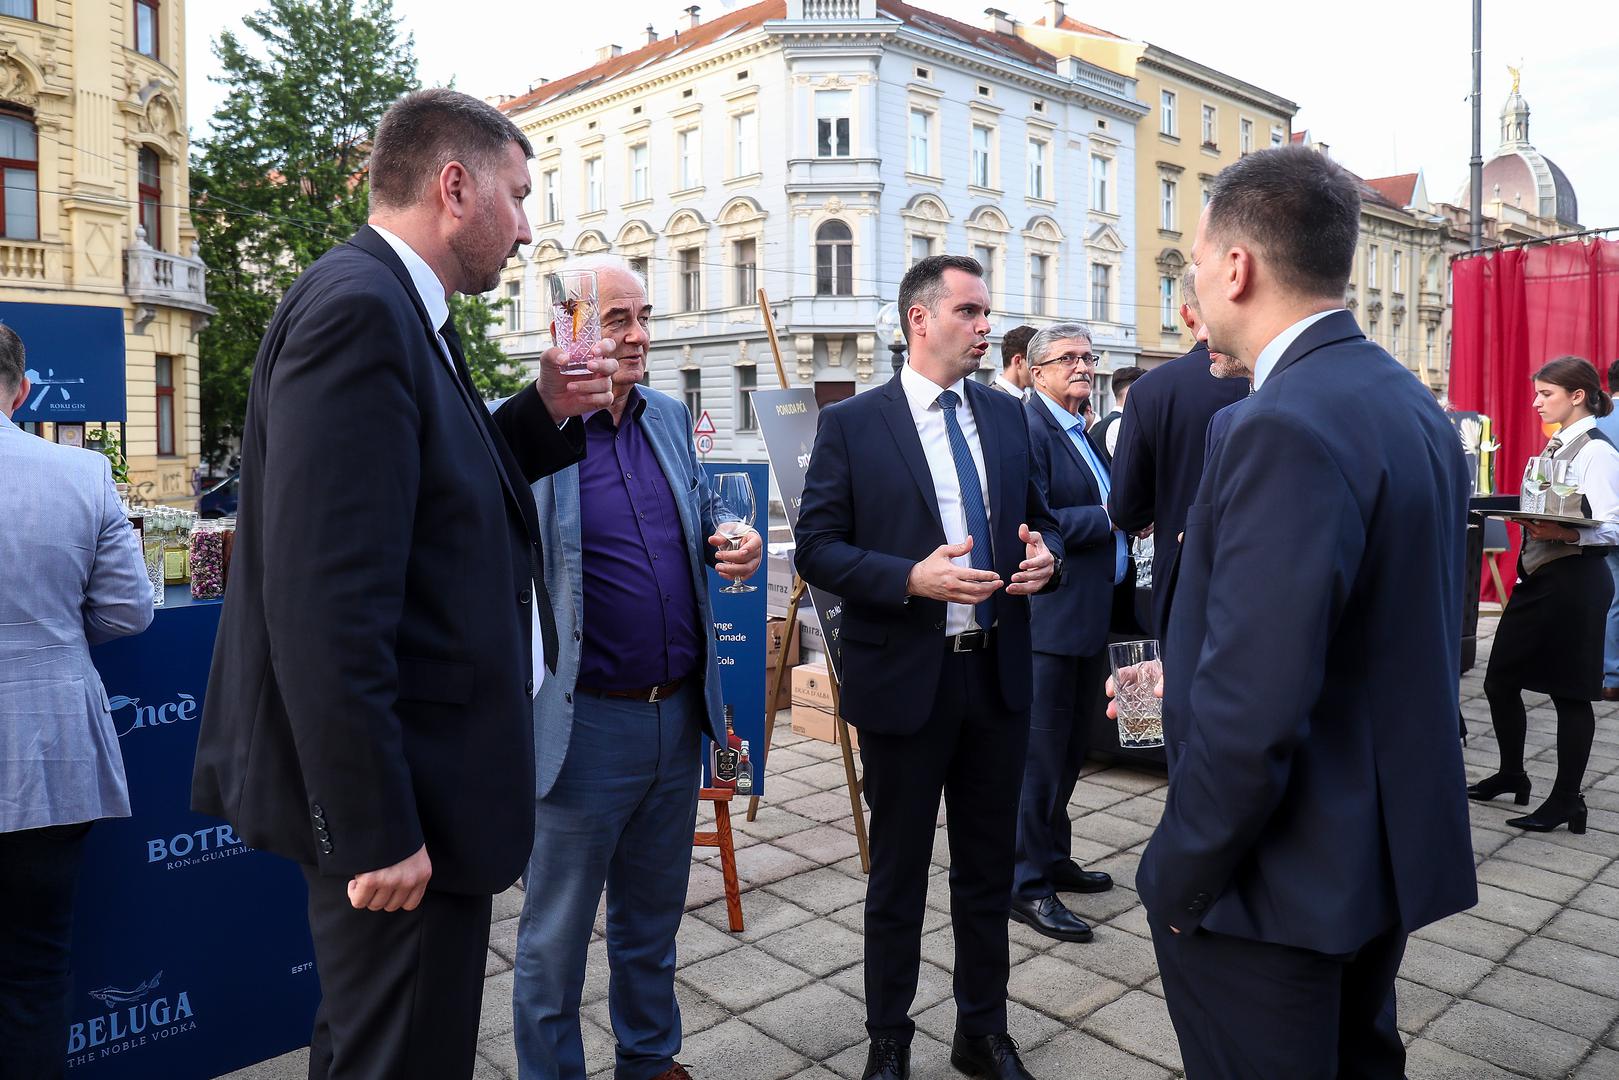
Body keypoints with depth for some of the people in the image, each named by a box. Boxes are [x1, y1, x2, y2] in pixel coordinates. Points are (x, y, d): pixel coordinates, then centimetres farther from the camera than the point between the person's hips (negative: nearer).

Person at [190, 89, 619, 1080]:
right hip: (399, 808, -10)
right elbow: (325, 603, -26)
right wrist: (374, 832, -23)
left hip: (418, 787, 10)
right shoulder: (358, 308, -20)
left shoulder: (399, 311, 11)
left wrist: (545, 413, 3)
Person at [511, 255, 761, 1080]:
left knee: (653, 918, 24)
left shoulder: (670, 418, 8)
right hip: (584, 724, -6)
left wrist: (730, 546, -4)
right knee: (555, 935, 13)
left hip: (678, 713, 6)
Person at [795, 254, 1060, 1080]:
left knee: (988, 867, 17)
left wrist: (1044, 553, -7)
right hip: (905, 679, -4)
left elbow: (1037, 517, 16)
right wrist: (911, 578, -23)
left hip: (999, 677, 4)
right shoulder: (852, 424, -7)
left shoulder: (1006, 416, 8)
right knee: (898, 874, 12)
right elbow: (815, 549, -10)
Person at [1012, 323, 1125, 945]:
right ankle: (1028, 885, 11)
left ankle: (1054, 860, 33)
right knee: (1041, 754, -1)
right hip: (1050, 618, -10)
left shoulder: (1082, 432, 17)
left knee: (1070, 750, 18)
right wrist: (1109, 517, -18)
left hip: (1092, 613, 10)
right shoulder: (1028, 428, -13)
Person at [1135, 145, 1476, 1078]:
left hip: (1286, 884, -9)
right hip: (1396, 847, 9)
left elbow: (1251, 712, -29)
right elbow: (1434, 641, 12)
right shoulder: (1418, 407, 5)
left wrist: (1180, 882, -16)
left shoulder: (1288, 429, -26)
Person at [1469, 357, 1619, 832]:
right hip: (1537, 576, 9)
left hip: (1573, 581, -9)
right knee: (1500, 680, 13)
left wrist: (1565, 534, -33)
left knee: (1569, 692, 2)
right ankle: (1511, 775, 30)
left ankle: (1566, 799, 14)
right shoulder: (1557, 446, 13)